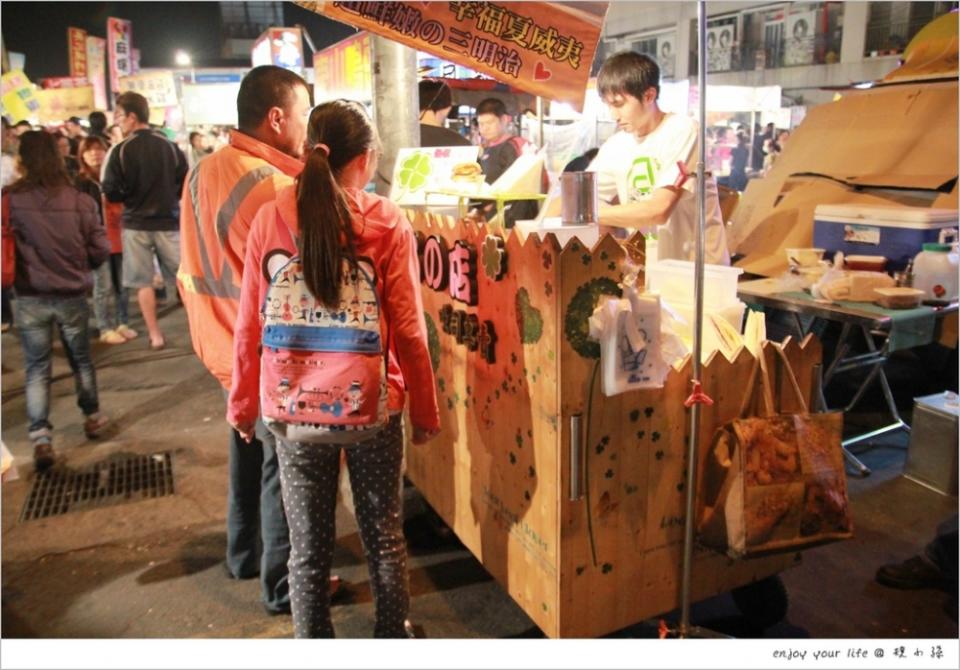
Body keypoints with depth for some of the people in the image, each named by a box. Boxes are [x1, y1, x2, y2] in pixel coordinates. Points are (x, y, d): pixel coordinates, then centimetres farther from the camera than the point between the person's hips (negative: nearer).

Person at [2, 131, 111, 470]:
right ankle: (92, 417, 34)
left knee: (37, 368, 9)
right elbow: (100, 250, -4)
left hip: (30, 298, -1)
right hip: (72, 295, 1)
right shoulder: (79, 199, -10)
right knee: (81, 359, 19)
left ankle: (40, 438, 3)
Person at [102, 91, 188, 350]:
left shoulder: (120, 150, -9)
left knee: (143, 282, 9)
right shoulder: (169, 145, -3)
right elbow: (186, 183, 0)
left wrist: (130, 198, 10)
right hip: (168, 221, 2)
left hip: (136, 223, -2)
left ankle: (155, 335, 11)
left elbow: (111, 192, -10)